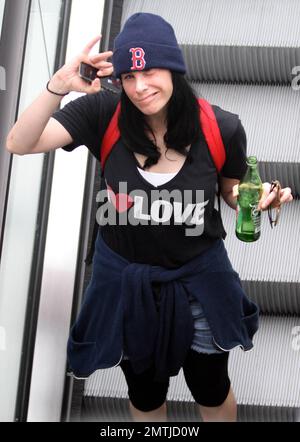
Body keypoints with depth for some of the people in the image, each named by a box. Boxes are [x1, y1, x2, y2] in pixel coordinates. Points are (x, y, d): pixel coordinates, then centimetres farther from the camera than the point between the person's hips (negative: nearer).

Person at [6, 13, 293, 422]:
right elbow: (20, 144, -30)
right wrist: (58, 86, -44)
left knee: (212, 392, 23)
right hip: (125, 278, 0)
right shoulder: (103, 113, -21)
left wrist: (257, 200, -23)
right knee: (145, 395, 24)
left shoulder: (222, 129, -19)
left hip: (198, 278, 0)